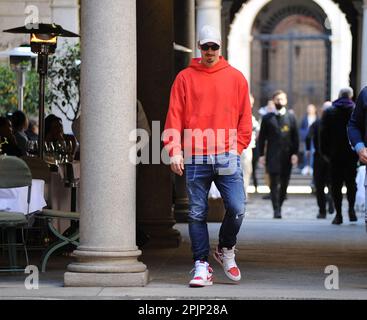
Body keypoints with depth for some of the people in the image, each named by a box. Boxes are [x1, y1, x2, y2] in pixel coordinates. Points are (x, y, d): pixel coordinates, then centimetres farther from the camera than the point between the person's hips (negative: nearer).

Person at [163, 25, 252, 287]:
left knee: (237, 208, -7)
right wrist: (175, 150, -6)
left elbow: (245, 117, 11)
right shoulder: (185, 78, 7)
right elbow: (174, 117, 4)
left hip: (227, 157, 0)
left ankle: (226, 250, 18)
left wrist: (238, 147, 1)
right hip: (194, 158, 0)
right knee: (197, 213, 1)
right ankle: (201, 265, 7)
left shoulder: (235, 77, 10)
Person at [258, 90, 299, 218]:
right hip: (273, 156, -2)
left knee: (284, 184, 4)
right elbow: (262, 137, 6)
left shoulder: (291, 117, 9)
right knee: (274, 184, -8)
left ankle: (279, 206, 18)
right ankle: (276, 210, -9)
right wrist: (261, 155, -1)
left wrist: (295, 153, -3)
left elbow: (295, 137, 7)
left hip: (287, 156, 2)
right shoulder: (267, 118, 7)